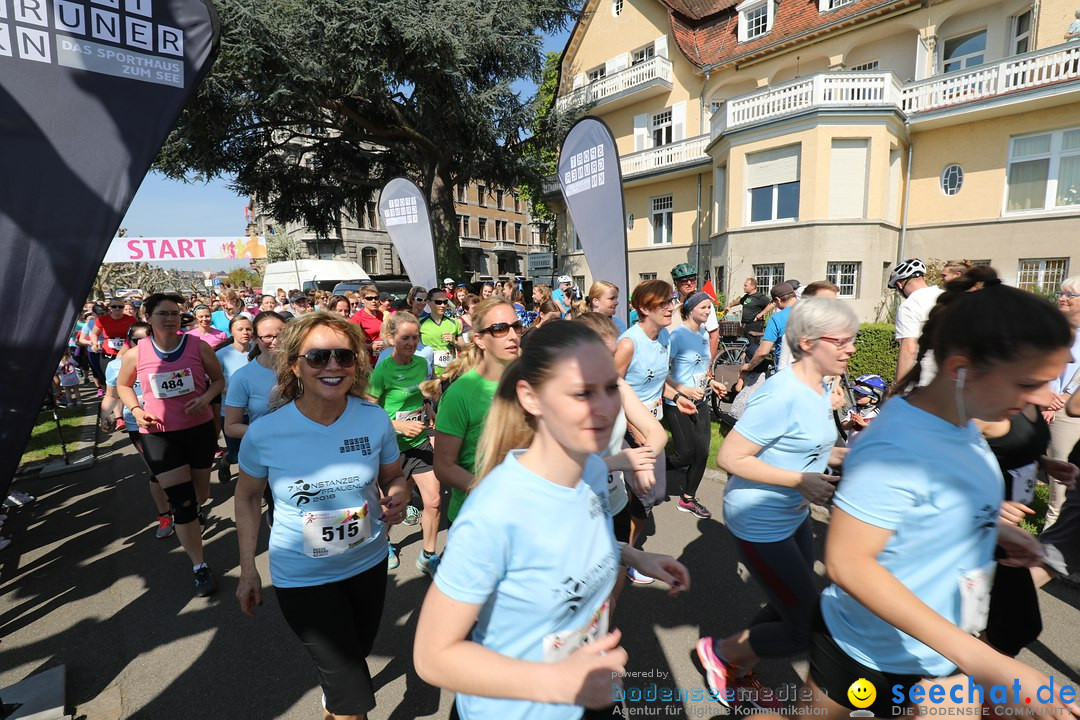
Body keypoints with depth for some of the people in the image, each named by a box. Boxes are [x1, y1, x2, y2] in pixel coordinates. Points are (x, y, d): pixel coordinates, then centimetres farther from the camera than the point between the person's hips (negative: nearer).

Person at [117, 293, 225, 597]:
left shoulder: (198, 347, -10)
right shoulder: (136, 354, -8)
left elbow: (219, 379, 2)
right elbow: (122, 385, 10)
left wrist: (206, 397, -18)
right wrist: (136, 410, -8)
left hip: (200, 428, 1)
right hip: (158, 434, -1)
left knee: (200, 494, 18)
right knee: (182, 502, -5)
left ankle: (193, 516, 57)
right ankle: (200, 568, 8)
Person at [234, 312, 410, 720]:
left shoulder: (375, 419, -16)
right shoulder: (265, 432, -19)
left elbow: (394, 478, 0)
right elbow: (248, 495, -1)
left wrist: (397, 499, -23)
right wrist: (247, 570, 1)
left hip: (368, 564, 3)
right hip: (301, 576, -3)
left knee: (357, 656, 30)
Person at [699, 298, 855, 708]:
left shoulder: (819, 390, 4)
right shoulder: (782, 394, -25)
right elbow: (730, 457, -27)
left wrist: (848, 455, 0)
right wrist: (801, 481, -27)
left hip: (794, 517, 10)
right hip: (760, 524, -9)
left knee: (791, 610, 21)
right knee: (805, 630, 1)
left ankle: (740, 675, 43)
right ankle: (718, 651, 24)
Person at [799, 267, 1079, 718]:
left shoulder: (961, 421, -4)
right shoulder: (896, 445, -32)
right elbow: (847, 562, -33)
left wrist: (991, 527, -1)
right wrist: (979, 660, -33)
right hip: (872, 657, -7)